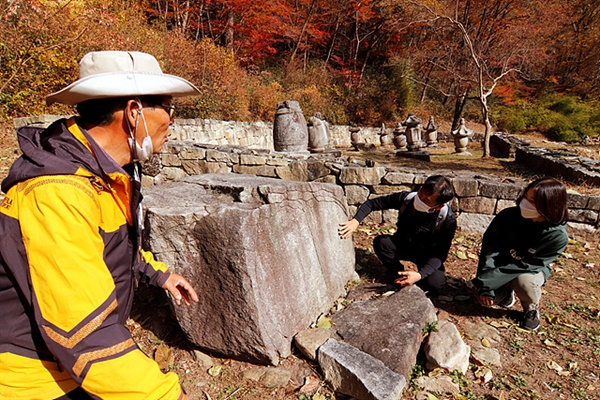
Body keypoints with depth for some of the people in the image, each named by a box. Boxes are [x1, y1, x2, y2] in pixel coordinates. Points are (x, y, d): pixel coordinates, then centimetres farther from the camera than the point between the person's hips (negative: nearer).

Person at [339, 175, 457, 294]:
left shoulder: (448, 219, -29)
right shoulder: (406, 198, -24)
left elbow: (440, 254, -24)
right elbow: (371, 203, -15)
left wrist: (420, 275, -39)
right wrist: (356, 220, -33)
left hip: (428, 255, -2)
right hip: (403, 245, 3)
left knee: (434, 283, -31)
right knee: (380, 242, -28)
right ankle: (397, 272, 1)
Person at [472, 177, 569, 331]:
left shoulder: (558, 236, -26)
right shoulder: (508, 216, -21)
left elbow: (528, 265, -24)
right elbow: (489, 249, -17)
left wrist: (487, 281, -29)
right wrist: (485, 285, -26)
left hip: (532, 270, -1)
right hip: (501, 264, 1)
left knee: (524, 281, -36)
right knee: (486, 298, -22)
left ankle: (531, 308, 1)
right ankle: (506, 291, 15)